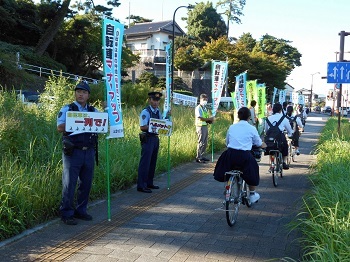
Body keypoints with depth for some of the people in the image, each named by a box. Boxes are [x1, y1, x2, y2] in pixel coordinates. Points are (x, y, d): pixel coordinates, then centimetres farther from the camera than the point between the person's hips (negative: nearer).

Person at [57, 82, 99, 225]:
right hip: (73, 152, -4)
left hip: (89, 152, 5)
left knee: (86, 183, 10)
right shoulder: (67, 109, 1)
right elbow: (60, 127, -12)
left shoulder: (93, 111, 14)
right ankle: (66, 214, 8)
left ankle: (81, 210, 23)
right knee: (69, 184, -1)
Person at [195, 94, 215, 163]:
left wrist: (210, 120, 0)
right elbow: (201, 118, -17)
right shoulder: (198, 108, -8)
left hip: (205, 126, 9)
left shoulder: (205, 108, 19)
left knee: (205, 143, 10)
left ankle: (202, 156, 19)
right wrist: (209, 119, -13)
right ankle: (198, 157, -3)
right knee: (201, 142, -8)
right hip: (200, 126, -9)